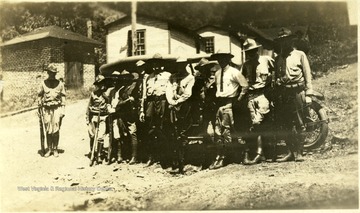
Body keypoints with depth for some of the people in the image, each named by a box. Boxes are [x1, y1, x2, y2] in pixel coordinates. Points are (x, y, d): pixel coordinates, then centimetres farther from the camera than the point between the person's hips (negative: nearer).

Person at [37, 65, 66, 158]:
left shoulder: (60, 84, 5)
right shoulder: (43, 84, 4)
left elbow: (63, 97, 6)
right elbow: (39, 97, 9)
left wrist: (63, 110, 0)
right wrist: (40, 110, 5)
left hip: (57, 108, 0)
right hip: (46, 109, 1)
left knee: (56, 130, -1)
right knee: (48, 130, 4)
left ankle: (55, 149, 9)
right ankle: (49, 149, 14)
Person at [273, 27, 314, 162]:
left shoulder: (300, 55, 6)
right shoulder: (278, 58, 16)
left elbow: (307, 75, 2)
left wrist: (308, 94, -6)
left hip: (297, 91, -3)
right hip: (283, 94, 4)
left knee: (299, 123, -2)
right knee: (285, 123, 2)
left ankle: (299, 152, 5)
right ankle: (291, 151, 10)